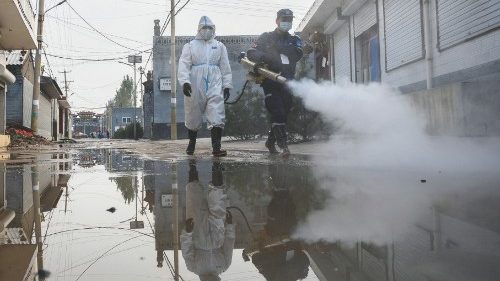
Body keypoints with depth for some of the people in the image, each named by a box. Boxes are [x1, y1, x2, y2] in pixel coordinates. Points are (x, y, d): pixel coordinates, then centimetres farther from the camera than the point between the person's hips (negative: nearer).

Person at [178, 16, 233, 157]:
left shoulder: (219, 46, 16)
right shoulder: (190, 46, 10)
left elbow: (225, 67, 13)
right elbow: (184, 65, -1)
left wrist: (227, 85, 5)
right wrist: (185, 82, -16)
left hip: (214, 85, 1)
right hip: (195, 86, 0)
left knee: (217, 117, -13)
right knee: (193, 117, 9)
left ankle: (216, 147, -15)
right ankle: (191, 143, 29)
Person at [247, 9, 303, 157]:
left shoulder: (294, 40, 17)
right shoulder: (266, 37, 9)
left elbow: (298, 54, -4)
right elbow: (251, 52, -3)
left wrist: (279, 48, -15)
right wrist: (263, 57, -24)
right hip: (270, 80, -4)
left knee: (284, 112, 6)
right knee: (278, 112, -15)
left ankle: (270, 141, 23)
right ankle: (283, 144, -13)